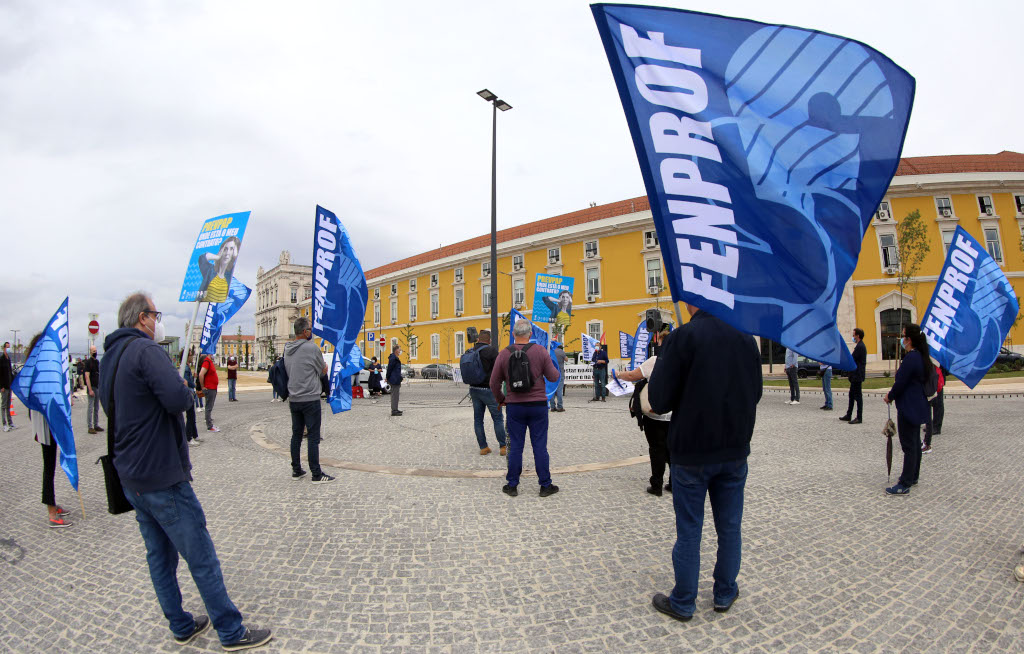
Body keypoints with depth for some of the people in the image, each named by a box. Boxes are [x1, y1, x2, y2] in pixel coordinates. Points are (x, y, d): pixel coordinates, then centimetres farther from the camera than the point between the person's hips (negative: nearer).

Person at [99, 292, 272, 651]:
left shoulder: (110, 356, 12)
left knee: (159, 555, 17)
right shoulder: (144, 349, -18)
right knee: (201, 558, 0)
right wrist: (186, 389, -8)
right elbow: (178, 399, -31)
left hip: (131, 477, 10)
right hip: (163, 476, -10)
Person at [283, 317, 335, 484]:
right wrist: (324, 364, 18)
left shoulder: (287, 349, 9)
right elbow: (324, 371, -1)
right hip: (310, 399, -7)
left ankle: (296, 470, 22)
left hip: (293, 399, 7)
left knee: (296, 435, 14)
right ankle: (316, 474, 0)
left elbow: (288, 372, 17)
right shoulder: (312, 348, -12)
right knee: (313, 437, -4)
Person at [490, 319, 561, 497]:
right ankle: (545, 485, 14)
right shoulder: (540, 351, -6)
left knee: (515, 446, 9)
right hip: (538, 404, -1)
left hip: (514, 406, 1)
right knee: (540, 446, 6)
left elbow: (494, 383, 3)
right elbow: (553, 377, -4)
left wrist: (500, 400, 19)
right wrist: (553, 366, 18)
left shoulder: (504, 354, -2)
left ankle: (512, 486, 17)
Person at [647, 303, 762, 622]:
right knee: (729, 527, 18)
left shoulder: (682, 337, -17)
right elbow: (755, 394, 10)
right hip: (735, 450, 5)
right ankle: (725, 594, 34)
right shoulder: (745, 337, -1)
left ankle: (683, 603, 22)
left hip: (691, 451, -4)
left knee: (688, 530, 8)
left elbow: (659, 401, -16)